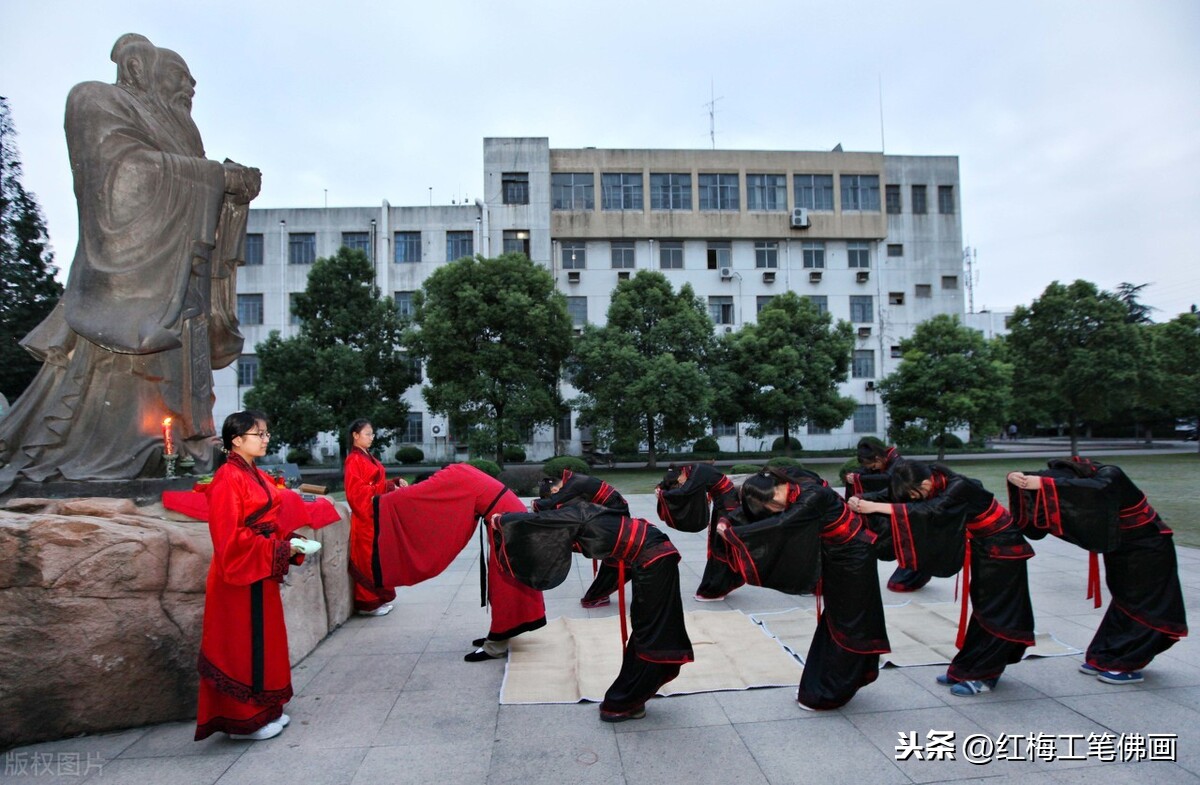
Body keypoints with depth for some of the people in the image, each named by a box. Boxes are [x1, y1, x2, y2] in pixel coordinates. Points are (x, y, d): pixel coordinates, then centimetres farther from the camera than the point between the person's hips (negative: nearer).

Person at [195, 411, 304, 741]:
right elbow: (230, 536, -21)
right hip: (241, 577, -9)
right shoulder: (227, 478, -16)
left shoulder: (259, 476, 11)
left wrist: (288, 546, 0)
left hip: (262, 572, 9)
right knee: (242, 646, 3)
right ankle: (243, 720, 16)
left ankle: (262, 711, 28)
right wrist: (280, 550, -18)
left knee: (262, 643, 16)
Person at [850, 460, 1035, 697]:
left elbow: (927, 511, -42)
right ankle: (968, 669, 20)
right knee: (982, 609, 13)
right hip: (983, 546, 8)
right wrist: (862, 502, -26)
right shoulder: (939, 483, -8)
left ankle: (983, 677, 8)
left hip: (1003, 550, -8)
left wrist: (875, 507, -47)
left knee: (994, 613, -1)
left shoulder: (960, 488, -31)